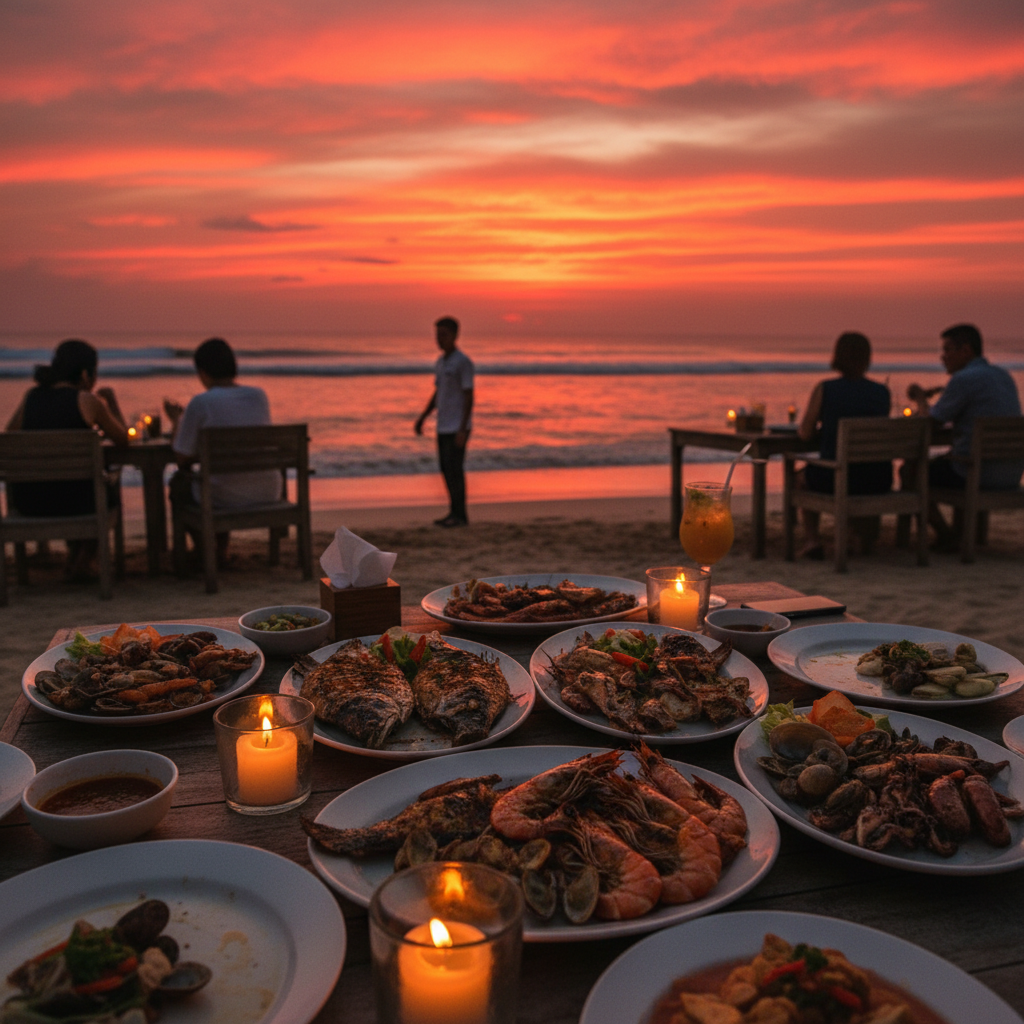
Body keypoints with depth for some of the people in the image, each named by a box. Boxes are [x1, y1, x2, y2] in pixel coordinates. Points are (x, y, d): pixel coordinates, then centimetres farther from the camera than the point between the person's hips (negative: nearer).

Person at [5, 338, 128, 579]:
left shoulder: (30, 396, 5)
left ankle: (73, 554, 45)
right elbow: (122, 439, 4)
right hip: (75, 501, -4)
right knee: (108, 491, 32)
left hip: (27, 502, 4)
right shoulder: (88, 401, -7)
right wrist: (111, 401, 18)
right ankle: (83, 562, 29)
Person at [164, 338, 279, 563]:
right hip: (267, 494, 5)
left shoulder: (200, 403, -13)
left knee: (178, 483, 28)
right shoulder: (259, 395, 1)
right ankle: (220, 549, 46)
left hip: (225, 498, -5)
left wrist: (176, 420, 12)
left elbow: (183, 458, -5)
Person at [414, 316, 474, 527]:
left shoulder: (463, 362, -12)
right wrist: (423, 417, 15)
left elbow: (469, 396, -16)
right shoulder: (441, 361, 14)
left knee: (454, 469, -7)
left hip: (458, 427, -8)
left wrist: (462, 430, -21)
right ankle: (455, 513, 16)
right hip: (443, 426, 8)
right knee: (446, 468, 9)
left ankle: (460, 515, 1)